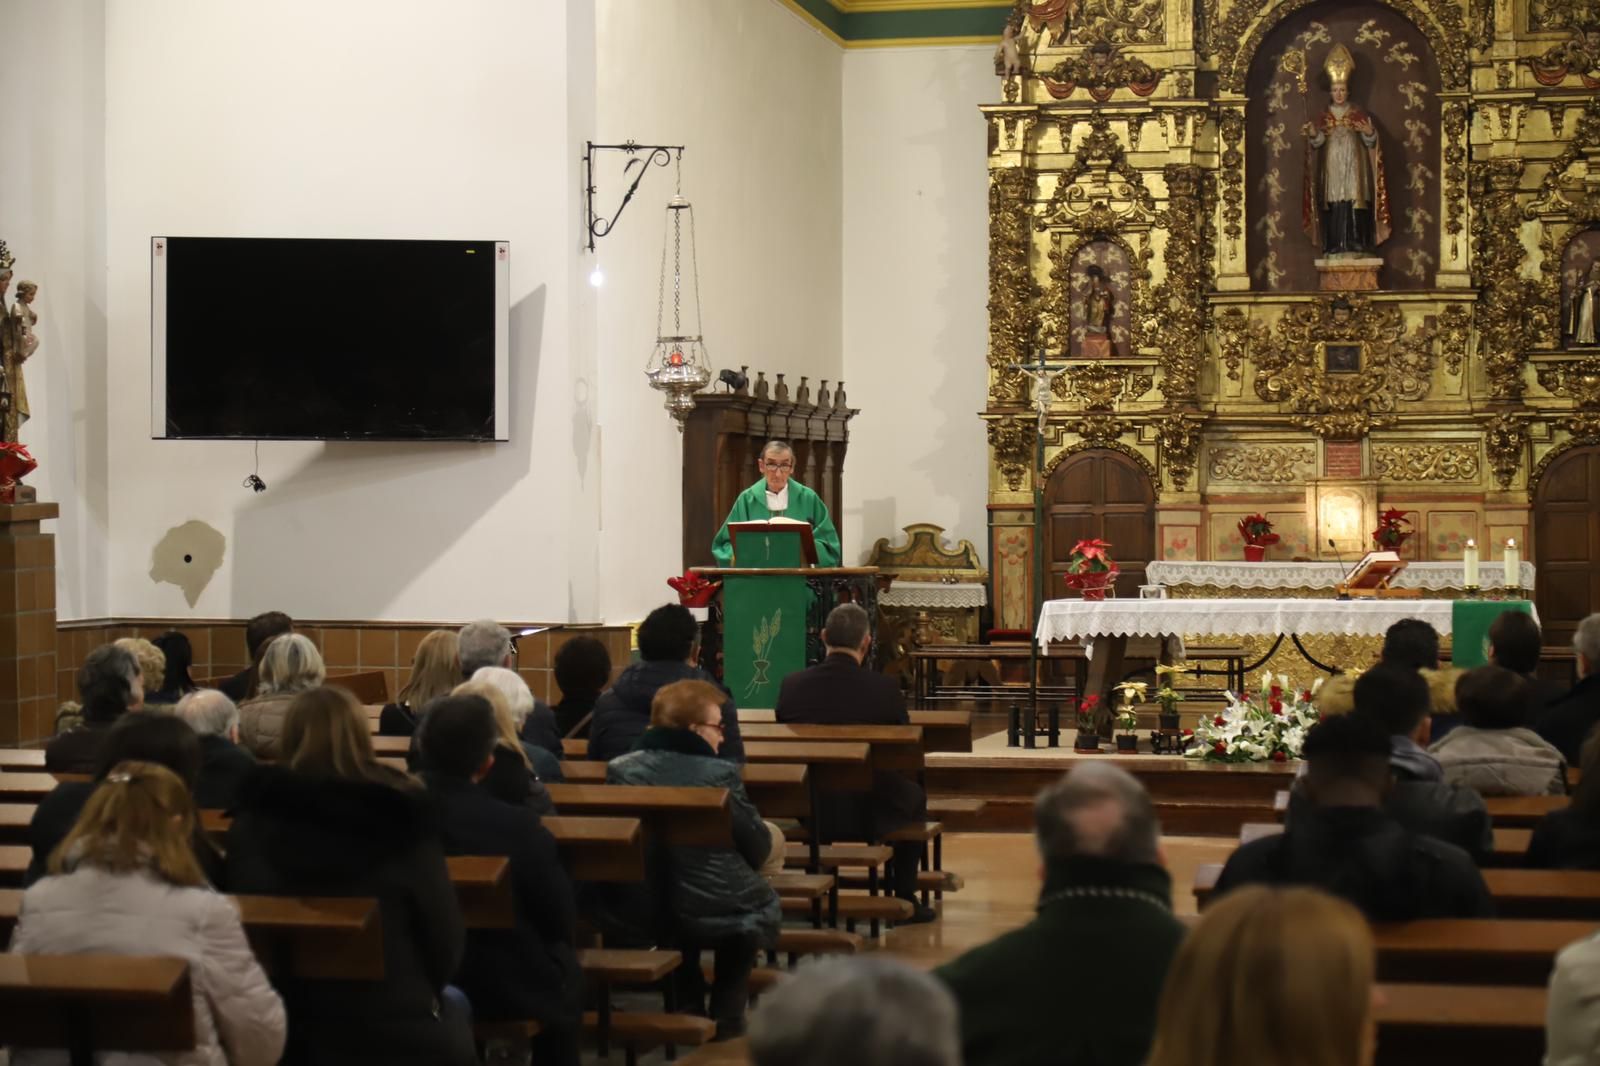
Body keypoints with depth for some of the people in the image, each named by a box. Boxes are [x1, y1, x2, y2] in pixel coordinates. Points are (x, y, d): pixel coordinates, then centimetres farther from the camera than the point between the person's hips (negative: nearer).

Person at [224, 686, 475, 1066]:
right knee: (452, 1005, 32)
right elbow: (445, 939, -11)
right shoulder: (401, 813, -14)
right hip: (398, 1034, -3)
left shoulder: (256, 819, -7)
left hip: (289, 1034, 3)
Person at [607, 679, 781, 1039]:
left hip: (638, 916, 4)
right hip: (718, 916, -4)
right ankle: (726, 1019, 32)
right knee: (761, 902, 28)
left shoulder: (620, 770, -5)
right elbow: (759, 849, -9)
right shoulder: (719, 774, -16)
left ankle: (687, 1005, 44)